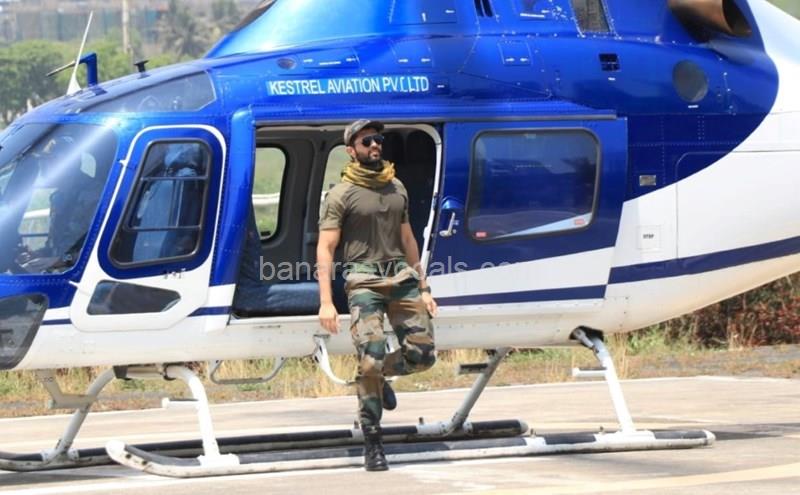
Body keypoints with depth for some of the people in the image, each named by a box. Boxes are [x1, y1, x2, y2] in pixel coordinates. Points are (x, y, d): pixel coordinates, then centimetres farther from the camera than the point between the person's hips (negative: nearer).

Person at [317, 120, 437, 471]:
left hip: (401, 276, 5)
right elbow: (325, 249, -6)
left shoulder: (396, 189, 17)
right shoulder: (341, 195, -1)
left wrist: (423, 288, 20)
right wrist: (326, 302, -15)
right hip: (364, 280, -5)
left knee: (422, 355, -3)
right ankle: (372, 443, -3)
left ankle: (379, 377, 30)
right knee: (371, 359, -13)